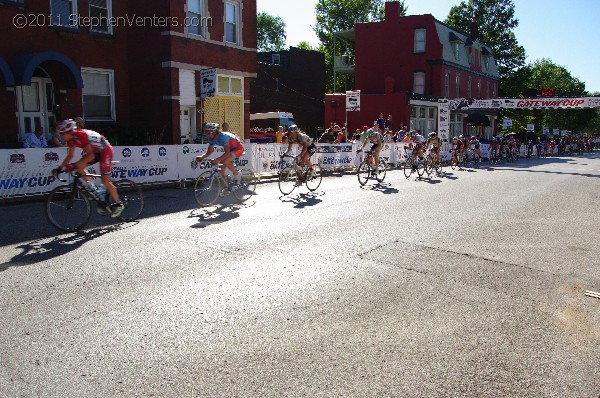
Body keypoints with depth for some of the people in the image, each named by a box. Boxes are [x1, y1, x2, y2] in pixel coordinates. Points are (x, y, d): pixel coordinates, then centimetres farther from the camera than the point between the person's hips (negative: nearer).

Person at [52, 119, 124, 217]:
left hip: (105, 150, -9)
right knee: (79, 167, -9)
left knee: (105, 181, -11)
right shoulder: (71, 139, -5)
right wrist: (60, 168, -2)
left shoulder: (81, 135, -31)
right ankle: (93, 190, 4)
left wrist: (75, 165, -41)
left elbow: (90, 155, -36)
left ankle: (118, 204, 3)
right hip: (94, 151, 9)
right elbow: (70, 155, 5)